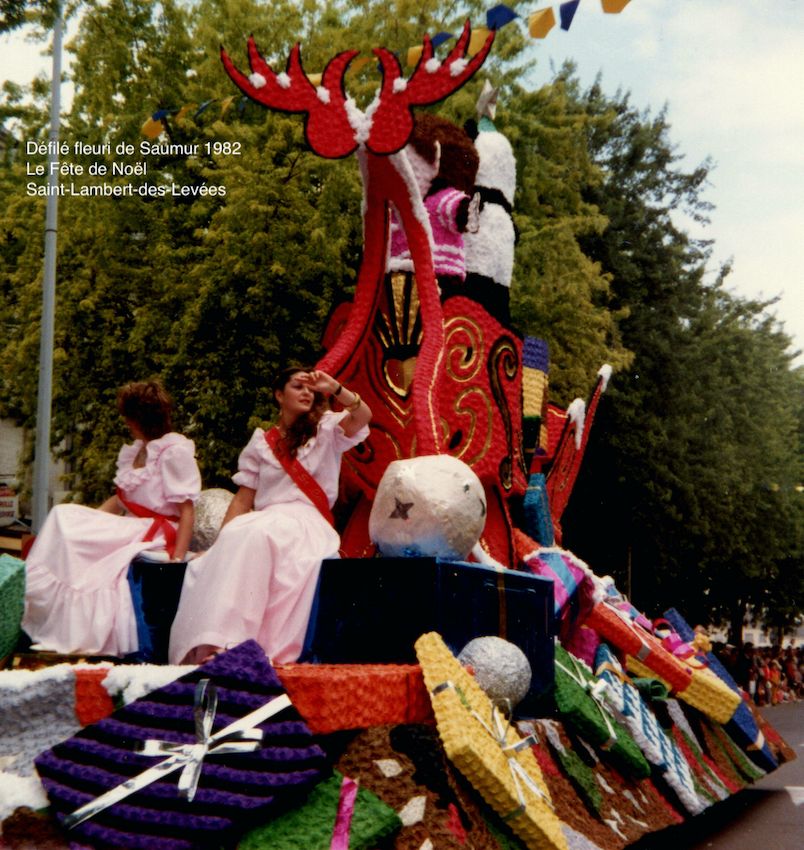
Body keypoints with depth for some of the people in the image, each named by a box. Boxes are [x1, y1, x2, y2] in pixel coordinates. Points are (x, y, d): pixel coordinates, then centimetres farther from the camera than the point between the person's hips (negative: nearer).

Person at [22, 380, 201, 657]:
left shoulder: (175, 451, -9)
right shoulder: (136, 450, 18)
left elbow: (187, 509, -14)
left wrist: (177, 559, -22)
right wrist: (86, 518, 5)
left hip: (155, 535, -8)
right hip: (130, 528, 8)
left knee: (64, 520, -20)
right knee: (64, 517, -13)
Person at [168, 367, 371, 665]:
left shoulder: (327, 429, 15)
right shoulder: (261, 441, 20)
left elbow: (363, 417, -6)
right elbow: (243, 498, 14)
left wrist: (334, 388, -21)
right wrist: (220, 541, 2)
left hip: (308, 523, -2)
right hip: (264, 524, 2)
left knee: (257, 537, -36)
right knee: (234, 544, -33)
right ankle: (216, 643, -41)